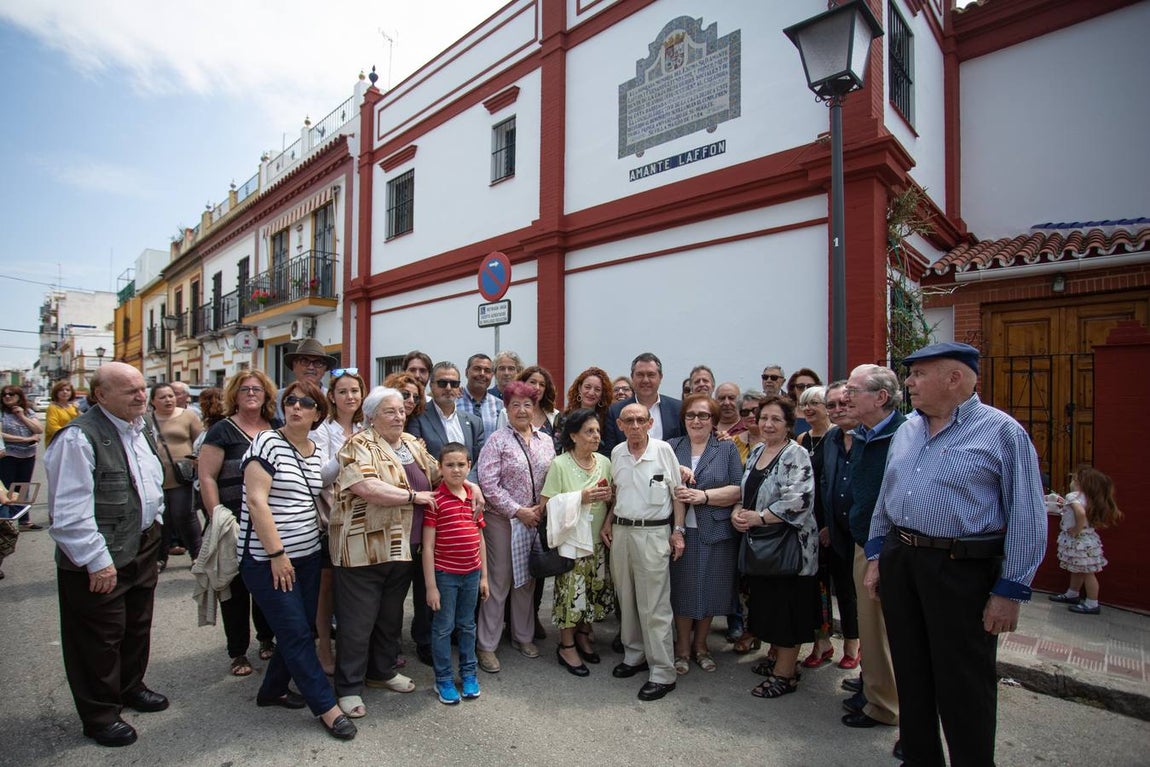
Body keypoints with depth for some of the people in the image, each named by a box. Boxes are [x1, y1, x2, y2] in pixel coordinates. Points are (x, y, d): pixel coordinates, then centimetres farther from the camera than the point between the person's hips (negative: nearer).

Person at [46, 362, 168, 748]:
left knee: (138, 626, 23)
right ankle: (100, 715, 28)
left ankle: (130, 687, 45)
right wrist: (97, 560, -20)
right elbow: (70, 511, -23)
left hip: (142, 547, 8)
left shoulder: (140, 429, 5)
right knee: (99, 639, 9)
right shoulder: (79, 437, -22)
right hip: (102, 559, -8)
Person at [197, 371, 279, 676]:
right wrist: (218, 515, -15)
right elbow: (206, 477, -8)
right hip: (237, 524, -3)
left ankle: (266, 637, 34)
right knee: (237, 586, 8)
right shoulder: (222, 430, -4)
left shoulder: (278, 429, 7)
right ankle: (238, 652, 23)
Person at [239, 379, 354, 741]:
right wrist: (276, 553, -18)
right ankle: (327, 707, 10)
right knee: (297, 634, -1)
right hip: (268, 559, -7)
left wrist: (319, 542, 12)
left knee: (301, 629, 14)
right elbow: (256, 500, -18)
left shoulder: (317, 453, 8)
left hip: (307, 555, 7)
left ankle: (272, 690, 36)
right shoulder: (267, 442, -12)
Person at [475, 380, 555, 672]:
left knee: (527, 580, 16)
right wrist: (519, 511, -14)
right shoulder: (497, 441, -8)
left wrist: (543, 508, -5)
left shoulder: (546, 441, 7)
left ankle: (523, 637, 33)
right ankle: (486, 645, 19)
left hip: (538, 519, 5)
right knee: (498, 582, 4)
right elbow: (488, 483, -13)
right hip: (504, 520, -4)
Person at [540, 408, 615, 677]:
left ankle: (584, 634, 38)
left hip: (598, 538, 5)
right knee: (571, 591, 3)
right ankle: (567, 645, 24)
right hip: (571, 539, -5)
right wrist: (581, 498, -22)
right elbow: (545, 504, -16)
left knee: (596, 590, 13)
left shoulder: (604, 462, 2)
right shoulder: (560, 464, -14)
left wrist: (609, 496, -10)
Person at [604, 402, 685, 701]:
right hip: (621, 531, 5)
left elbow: (677, 493, -3)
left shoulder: (663, 450, -8)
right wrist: (608, 522, 8)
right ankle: (634, 655, 34)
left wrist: (678, 531, -6)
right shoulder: (617, 453, 5)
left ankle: (662, 673, 11)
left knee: (654, 606, -1)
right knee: (626, 599, 16)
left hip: (653, 533, -5)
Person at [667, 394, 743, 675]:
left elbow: (739, 490, -5)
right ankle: (682, 647, 26)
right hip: (680, 531, 1)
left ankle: (700, 645, 30)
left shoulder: (727, 449, 4)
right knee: (682, 589, 7)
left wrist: (704, 496, -16)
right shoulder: (671, 448, 8)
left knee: (709, 590, 9)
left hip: (715, 532, 0)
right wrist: (672, 490, -15)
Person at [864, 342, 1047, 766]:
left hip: (962, 570, -6)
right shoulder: (906, 431, 10)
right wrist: (876, 556, 13)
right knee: (911, 672, 18)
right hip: (899, 561, 6)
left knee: (964, 685, 8)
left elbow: (1027, 518, -10)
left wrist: (1010, 591, -12)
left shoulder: (1002, 432, -8)